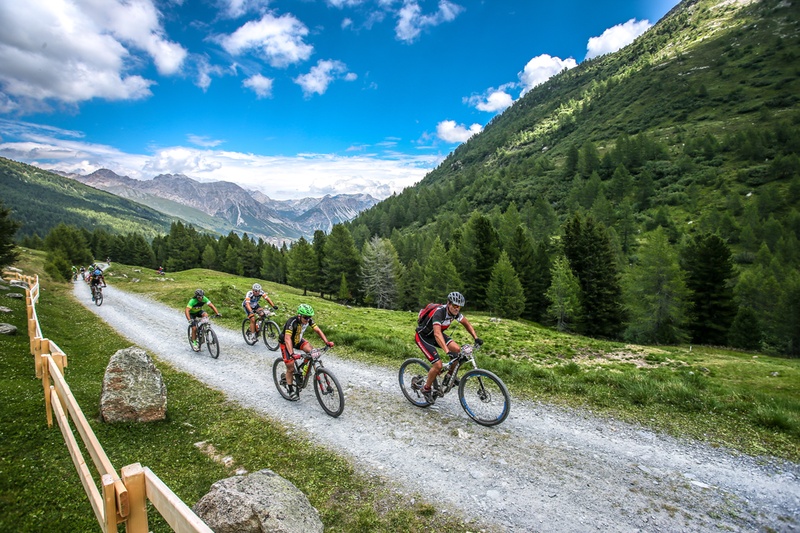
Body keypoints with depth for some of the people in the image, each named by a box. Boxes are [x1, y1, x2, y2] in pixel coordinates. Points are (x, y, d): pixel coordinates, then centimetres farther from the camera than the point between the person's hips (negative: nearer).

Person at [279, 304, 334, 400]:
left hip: (298, 340, 5)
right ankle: (290, 389, 15)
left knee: (310, 350, -22)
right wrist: (292, 354, -57)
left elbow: (318, 330, -17)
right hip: (286, 343, -5)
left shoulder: (309, 320, -19)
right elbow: (287, 339, -45)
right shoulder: (292, 322, -36)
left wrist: (327, 342, -31)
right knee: (290, 368, -5)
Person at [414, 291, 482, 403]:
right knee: (438, 365, -19)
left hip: (435, 334, 7)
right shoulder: (439, 313, -35)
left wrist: (476, 338, -8)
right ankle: (426, 389, 4)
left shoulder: (455, 312, -11)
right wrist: (448, 351, -56)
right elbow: (437, 334, -46)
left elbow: (466, 323, 5)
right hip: (423, 336, -7)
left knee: (457, 350, -13)